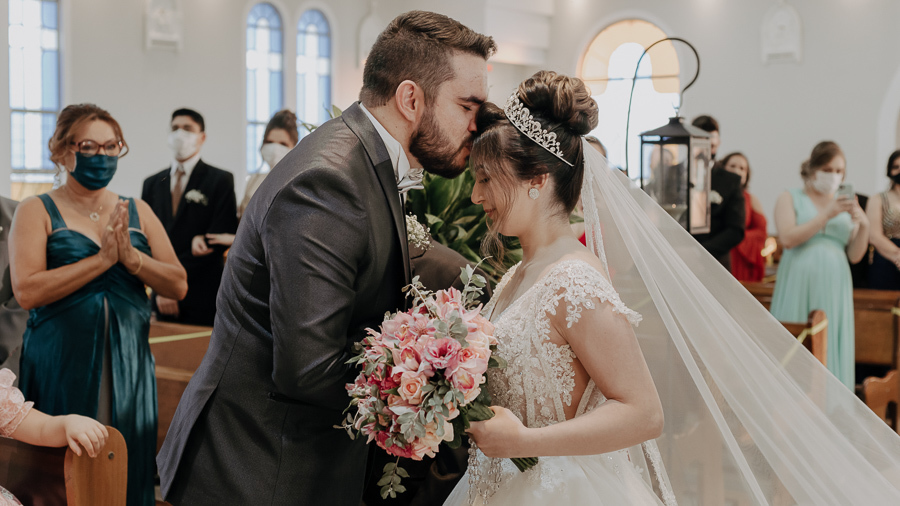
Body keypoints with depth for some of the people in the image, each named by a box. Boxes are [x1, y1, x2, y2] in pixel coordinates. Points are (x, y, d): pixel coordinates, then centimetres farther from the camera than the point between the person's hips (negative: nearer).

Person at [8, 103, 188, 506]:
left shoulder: (138, 212, 10)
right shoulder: (37, 211, 0)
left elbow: (178, 286, 4)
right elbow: (26, 291, -14)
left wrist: (131, 256, -12)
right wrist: (103, 258, -15)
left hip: (127, 363, 3)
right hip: (61, 365, -3)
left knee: (128, 470, 7)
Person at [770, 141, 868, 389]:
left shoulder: (847, 204, 13)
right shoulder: (790, 198, 5)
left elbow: (855, 255, 9)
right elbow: (787, 238, -11)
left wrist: (864, 226, -8)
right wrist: (827, 215, -14)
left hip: (833, 289, 3)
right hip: (798, 287, -3)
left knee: (831, 348, 2)